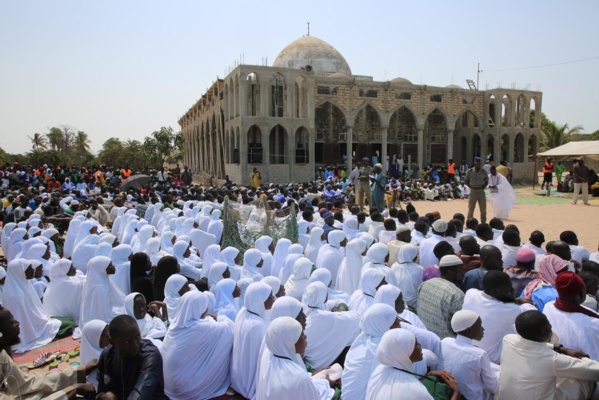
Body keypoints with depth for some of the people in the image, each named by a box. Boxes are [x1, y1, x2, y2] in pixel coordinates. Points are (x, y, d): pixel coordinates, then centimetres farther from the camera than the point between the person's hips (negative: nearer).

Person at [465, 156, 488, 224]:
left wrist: (482, 187, -7)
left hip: (481, 192, 2)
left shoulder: (484, 172, 0)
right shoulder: (470, 171, -3)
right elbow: (467, 181, 5)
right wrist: (471, 187, -9)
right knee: (471, 210, 2)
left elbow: (486, 182, 9)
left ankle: (483, 224, 18)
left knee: (483, 210, 7)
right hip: (473, 192, -1)